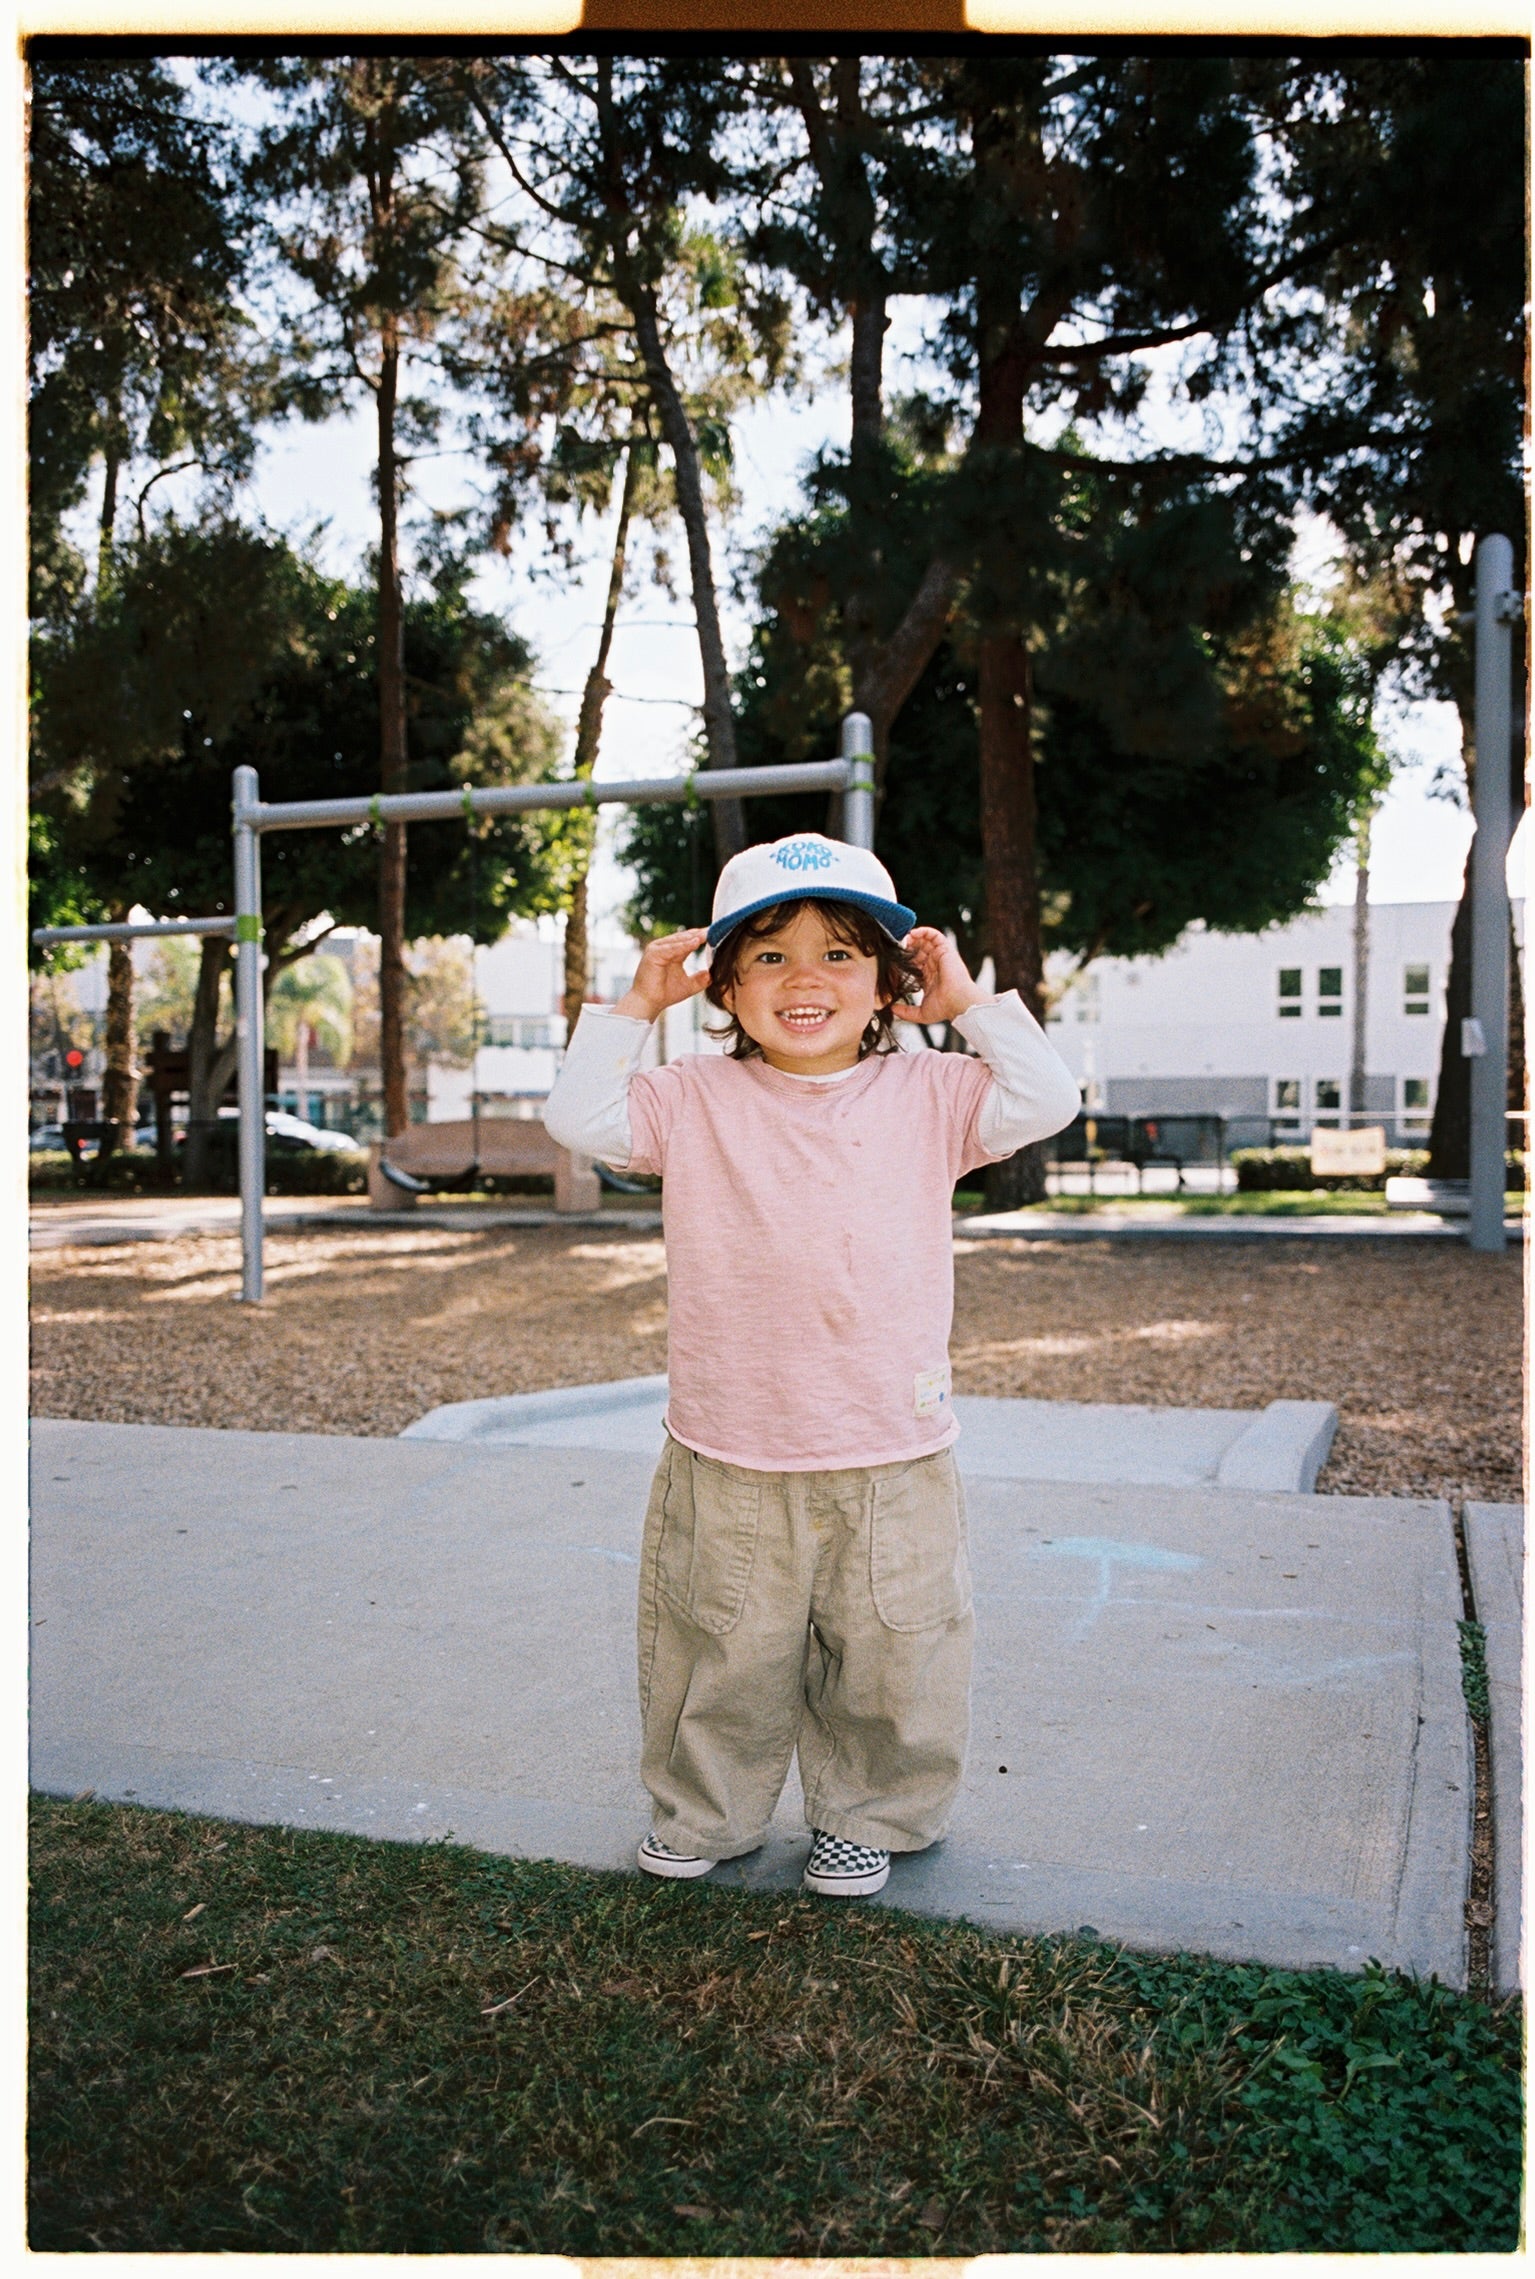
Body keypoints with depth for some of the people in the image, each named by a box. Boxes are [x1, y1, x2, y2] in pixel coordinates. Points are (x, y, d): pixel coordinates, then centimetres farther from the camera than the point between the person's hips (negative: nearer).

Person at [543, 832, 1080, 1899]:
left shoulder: (925, 1095, 0)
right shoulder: (694, 1101, 1)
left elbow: (1045, 1101, -7)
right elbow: (581, 1118, -4)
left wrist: (972, 1001, -6)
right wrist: (635, 1007, -5)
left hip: (891, 1461, 0)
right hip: (730, 1461, 0)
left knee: (889, 1657, 13)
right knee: (723, 1657, 14)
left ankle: (867, 1816, 37)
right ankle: (707, 1813, 38)